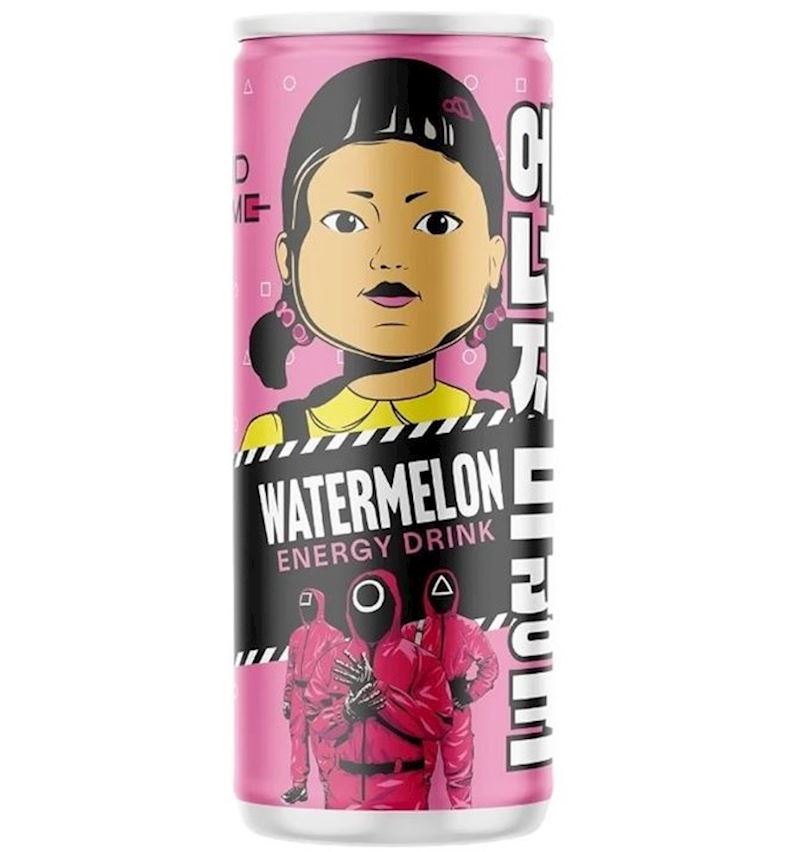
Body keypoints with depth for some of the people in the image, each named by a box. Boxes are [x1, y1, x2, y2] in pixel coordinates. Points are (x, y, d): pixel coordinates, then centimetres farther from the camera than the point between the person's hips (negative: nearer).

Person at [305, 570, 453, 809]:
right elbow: (317, 721, 5)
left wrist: (379, 694, -20)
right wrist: (348, 709, -17)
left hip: (400, 790, -3)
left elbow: (438, 723, -13)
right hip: (344, 788, 4)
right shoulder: (332, 660, 9)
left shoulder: (420, 661, -2)